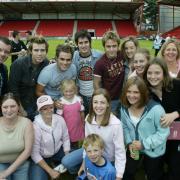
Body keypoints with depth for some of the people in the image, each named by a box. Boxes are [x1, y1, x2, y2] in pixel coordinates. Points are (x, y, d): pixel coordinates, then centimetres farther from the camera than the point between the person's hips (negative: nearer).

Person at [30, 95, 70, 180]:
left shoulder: (60, 119, -16)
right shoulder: (35, 126, -26)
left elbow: (66, 139, -2)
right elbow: (35, 153, -20)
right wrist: (50, 171, -19)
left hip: (58, 151, 3)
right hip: (41, 157, -3)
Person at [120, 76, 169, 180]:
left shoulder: (155, 109, -30)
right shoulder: (124, 108, -9)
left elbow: (164, 132, -25)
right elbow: (125, 127, 2)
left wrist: (144, 144, -25)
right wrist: (129, 143, -13)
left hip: (153, 151, -4)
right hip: (133, 148, 4)